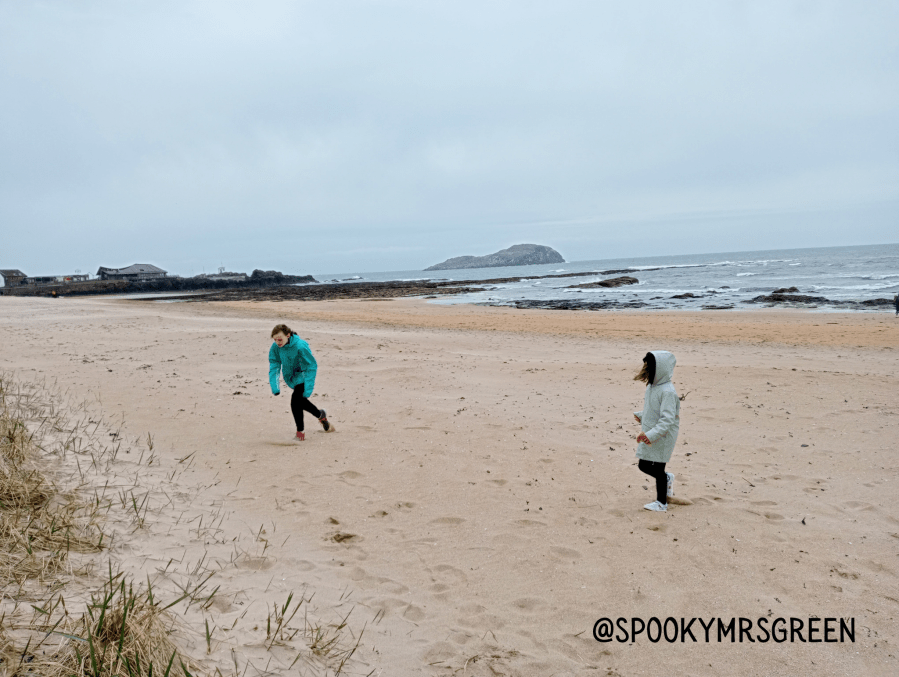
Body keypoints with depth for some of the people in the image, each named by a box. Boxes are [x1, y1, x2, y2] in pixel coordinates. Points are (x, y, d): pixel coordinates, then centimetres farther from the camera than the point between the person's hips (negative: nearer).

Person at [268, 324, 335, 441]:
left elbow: (312, 366, -23)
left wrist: (308, 387, -26)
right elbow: (274, 365, -6)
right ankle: (321, 415, 47)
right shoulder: (275, 347, -15)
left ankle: (300, 432, -5)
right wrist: (274, 386, -16)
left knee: (296, 400, -21)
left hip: (303, 377, -7)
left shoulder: (300, 346, -30)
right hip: (290, 378, 7)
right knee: (300, 401, 19)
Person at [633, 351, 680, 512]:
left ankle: (661, 502, 21)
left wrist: (652, 434, -36)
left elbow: (668, 419, -29)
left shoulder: (667, 392, -23)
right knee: (643, 466, 15)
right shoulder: (651, 387, 6)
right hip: (649, 435, 9)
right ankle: (667, 479, 41)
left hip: (662, 438, -9)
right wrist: (641, 416, 13)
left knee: (658, 469, 4)